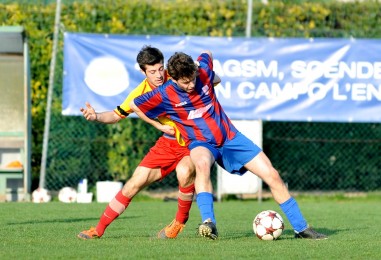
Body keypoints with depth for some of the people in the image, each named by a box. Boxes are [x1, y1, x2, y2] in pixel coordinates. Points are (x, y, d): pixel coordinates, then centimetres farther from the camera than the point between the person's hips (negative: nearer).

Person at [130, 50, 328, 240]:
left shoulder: (204, 72, -11)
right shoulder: (164, 95, -18)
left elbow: (206, 55, 12)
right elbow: (134, 106, -4)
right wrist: (159, 126, -1)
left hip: (230, 137, 4)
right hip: (201, 143, -4)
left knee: (272, 176, -4)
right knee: (202, 162, -43)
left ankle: (300, 228, 8)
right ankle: (208, 223, -49)